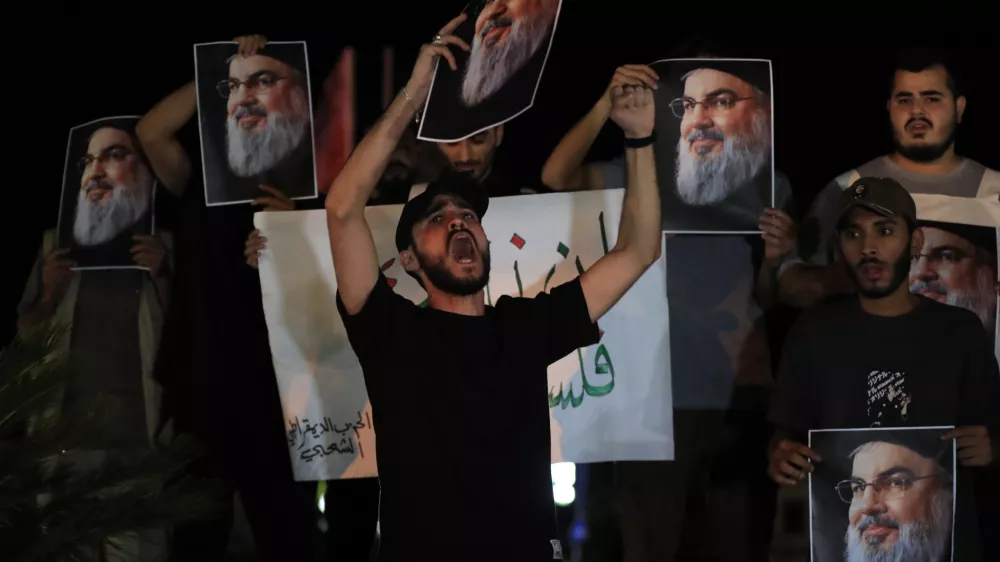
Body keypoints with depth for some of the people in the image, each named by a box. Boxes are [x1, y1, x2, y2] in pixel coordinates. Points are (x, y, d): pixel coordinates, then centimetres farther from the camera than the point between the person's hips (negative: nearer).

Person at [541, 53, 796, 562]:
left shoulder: (768, 185, 9)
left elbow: (768, 301, 10)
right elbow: (556, 176, -11)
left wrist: (775, 261, -12)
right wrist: (607, 105, -24)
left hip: (742, 395, 2)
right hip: (659, 395, -2)